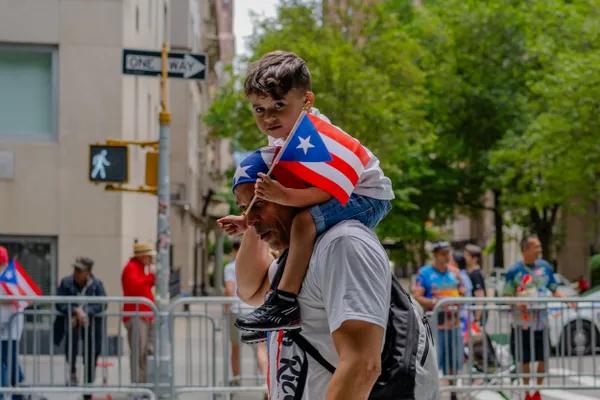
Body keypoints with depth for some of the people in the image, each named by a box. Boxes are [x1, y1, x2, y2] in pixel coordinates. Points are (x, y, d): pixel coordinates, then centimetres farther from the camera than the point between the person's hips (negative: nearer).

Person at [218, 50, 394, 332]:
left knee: (305, 222, -32)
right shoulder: (280, 138, 0)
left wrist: (283, 196, -47)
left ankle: (285, 304, -33)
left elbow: (326, 190, -35)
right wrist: (249, 221, 3)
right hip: (344, 199, 11)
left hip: (369, 197, -11)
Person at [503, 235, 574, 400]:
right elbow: (507, 296, -5)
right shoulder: (515, 270, -8)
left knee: (543, 358, 4)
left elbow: (554, 290, 10)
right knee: (524, 359, 6)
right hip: (522, 322, -3)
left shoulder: (545, 266, 4)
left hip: (541, 320, 3)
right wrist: (517, 303, -25)